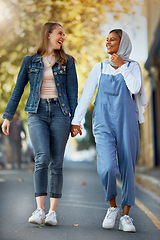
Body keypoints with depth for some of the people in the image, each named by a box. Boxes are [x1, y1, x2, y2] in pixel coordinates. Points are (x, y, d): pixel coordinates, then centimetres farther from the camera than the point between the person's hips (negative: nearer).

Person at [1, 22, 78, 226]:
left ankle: (52, 212, 5)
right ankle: (39, 210, -14)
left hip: (59, 112, 1)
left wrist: (75, 119, 0)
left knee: (56, 163, -1)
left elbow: (72, 92, 8)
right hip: (37, 113, -1)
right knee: (42, 158, -17)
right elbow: (17, 90, 11)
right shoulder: (30, 61, 10)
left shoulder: (67, 61, 11)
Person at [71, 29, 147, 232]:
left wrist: (121, 66, -4)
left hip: (126, 123, 0)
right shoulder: (99, 68, 13)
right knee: (107, 167, -17)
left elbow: (135, 88, -11)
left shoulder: (132, 67, 8)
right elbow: (86, 95, 9)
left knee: (127, 169, 0)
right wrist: (76, 120, 4)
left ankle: (125, 216, 11)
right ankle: (112, 208, 7)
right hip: (103, 123, 0)